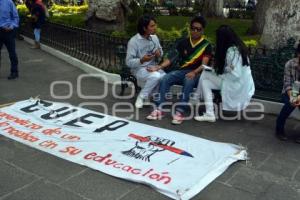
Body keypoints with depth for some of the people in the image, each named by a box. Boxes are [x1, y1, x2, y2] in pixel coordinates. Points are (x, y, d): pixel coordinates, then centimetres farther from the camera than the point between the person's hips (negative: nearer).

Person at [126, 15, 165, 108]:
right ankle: (141, 97, -12)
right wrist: (141, 60, -33)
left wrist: (159, 53, -8)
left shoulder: (154, 37, 4)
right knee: (156, 76, -34)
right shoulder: (133, 41, -15)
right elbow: (129, 62, -15)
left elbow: (161, 51, 18)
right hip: (139, 69, -5)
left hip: (154, 67, 5)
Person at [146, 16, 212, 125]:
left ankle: (180, 112, -39)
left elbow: (204, 64, -12)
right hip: (182, 71, 4)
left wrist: (194, 72, -31)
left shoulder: (206, 45, -1)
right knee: (164, 79, -23)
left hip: (196, 73, -4)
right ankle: (159, 109, -24)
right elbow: (172, 57, 5)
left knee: (188, 82, -38)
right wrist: (159, 67, -9)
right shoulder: (183, 42, 9)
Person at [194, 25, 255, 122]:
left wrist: (218, 74, -8)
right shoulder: (239, 46, 7)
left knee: (204, 77, -4)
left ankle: (210, 114, -4)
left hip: (237, 87, -9)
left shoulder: (231, 51, -21)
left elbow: (235, 75, -25)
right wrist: (217, 71, 4)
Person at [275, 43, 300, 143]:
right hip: (289, 92, 0)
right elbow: (287, 84, -17)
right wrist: (291, 97, -36)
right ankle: (279, 129, -11)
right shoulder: (290, 64, -13)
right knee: (290, 104, -31)